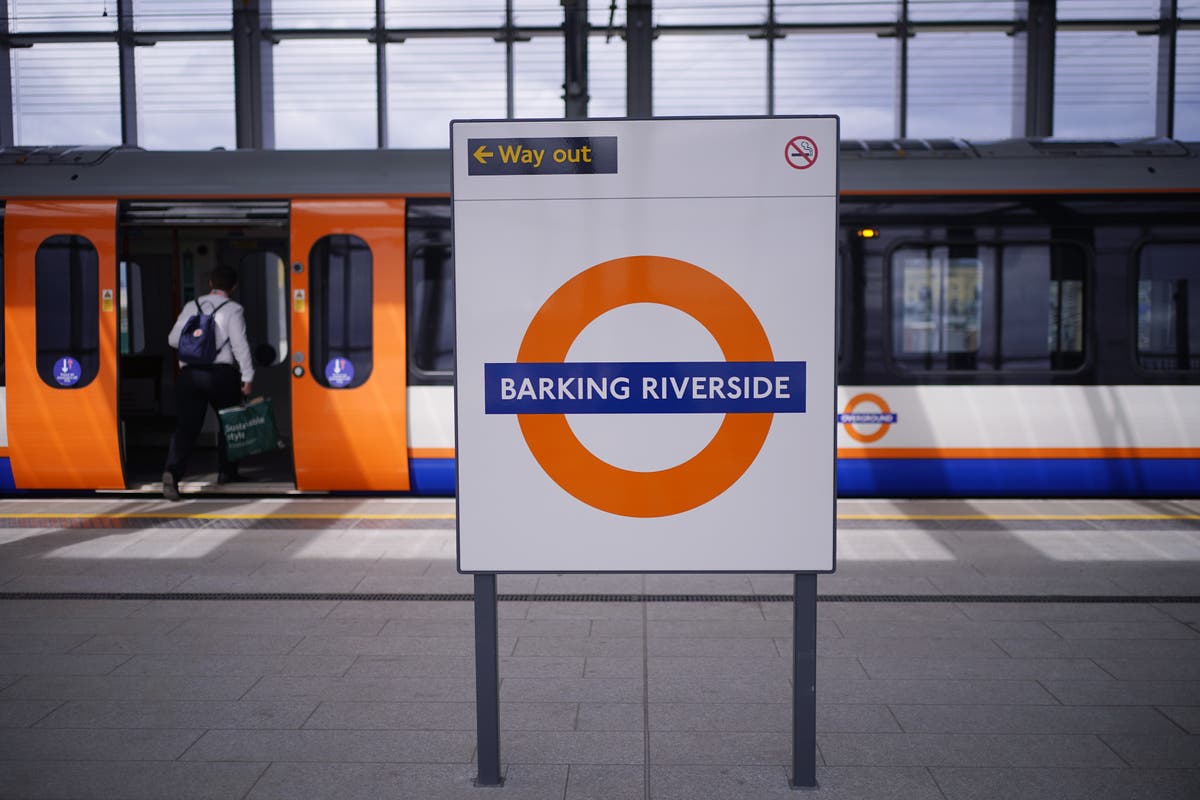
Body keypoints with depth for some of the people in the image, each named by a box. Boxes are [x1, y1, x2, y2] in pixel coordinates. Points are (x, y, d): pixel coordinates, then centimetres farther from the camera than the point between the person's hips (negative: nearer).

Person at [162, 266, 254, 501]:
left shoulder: (191, 306, 11)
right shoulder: (233, 309, -2)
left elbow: (173, 339, 11)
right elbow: (240, 344, -10)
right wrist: (247, 377, -9)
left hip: (189, 373, 3)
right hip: (221, 373, -3)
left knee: (185, 426, -1)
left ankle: (172, 471, -21)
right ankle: (226, 472, 26)